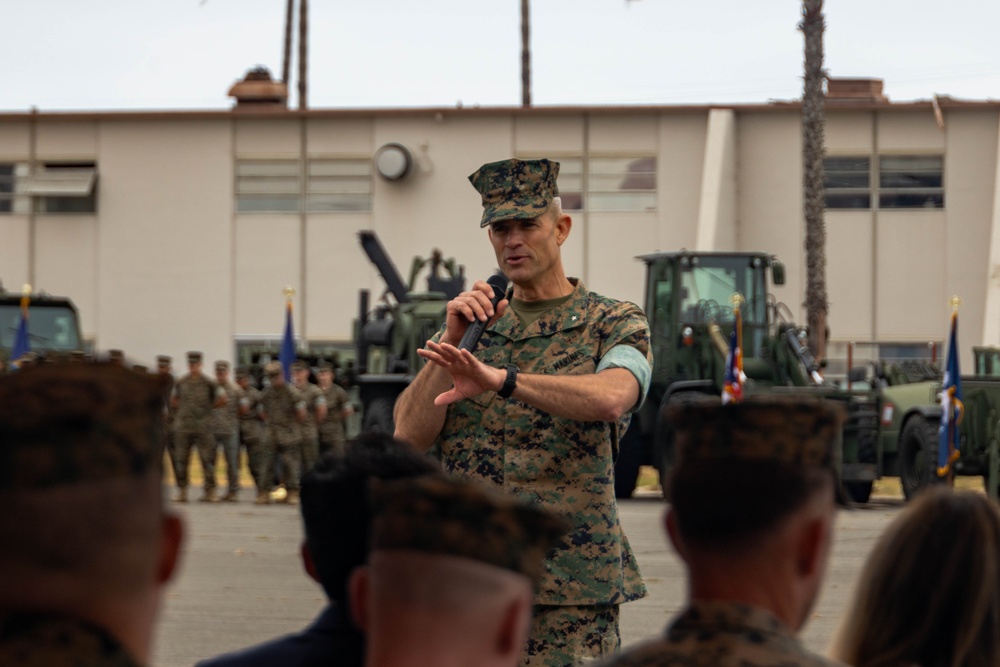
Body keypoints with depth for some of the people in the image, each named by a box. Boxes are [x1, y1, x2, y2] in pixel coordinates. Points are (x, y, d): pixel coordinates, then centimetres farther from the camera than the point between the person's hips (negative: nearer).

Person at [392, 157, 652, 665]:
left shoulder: (615, 326, 3)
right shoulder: (474, 328, 16)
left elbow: (610, 397, -22)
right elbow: (409, 437, 4)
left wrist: (500, 379, -36)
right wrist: (451, 340, -9)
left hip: (570, 590, -4)